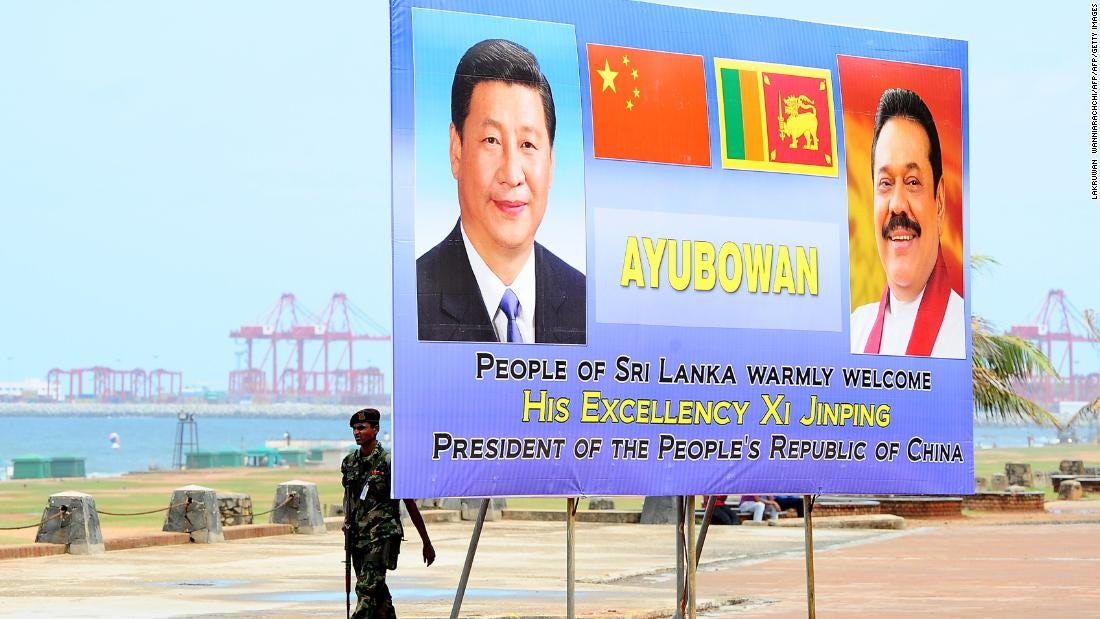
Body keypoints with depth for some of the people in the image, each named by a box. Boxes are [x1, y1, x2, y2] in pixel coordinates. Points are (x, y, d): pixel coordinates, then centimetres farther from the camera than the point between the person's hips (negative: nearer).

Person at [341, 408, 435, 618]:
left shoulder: (388, 462, -9)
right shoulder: (349, 462, 8)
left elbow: (410, 505, -6)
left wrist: (427, 543, -3)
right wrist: (347, 520, 6)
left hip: (382, 536, -6)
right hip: (357, 536, 7)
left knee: (367, 588, -15)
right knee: (377, 589, 12)